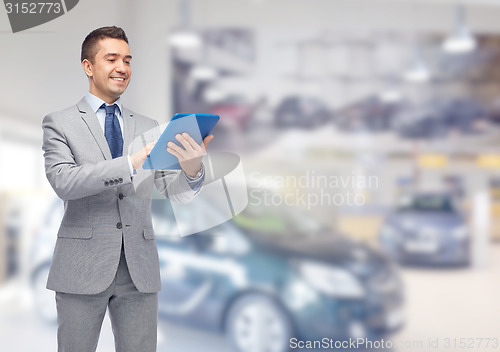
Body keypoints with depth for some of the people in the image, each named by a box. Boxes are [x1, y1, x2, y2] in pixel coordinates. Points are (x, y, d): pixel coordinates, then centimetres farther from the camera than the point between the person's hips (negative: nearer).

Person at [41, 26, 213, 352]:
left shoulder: (148, 128, 11)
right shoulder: (60, 123, 2)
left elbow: (175, 191, 3)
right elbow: (64, 181, -15)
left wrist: (193, 171, -21)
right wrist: (131, 163, -26)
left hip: (140, 269, 3)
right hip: (83, 266, -3)